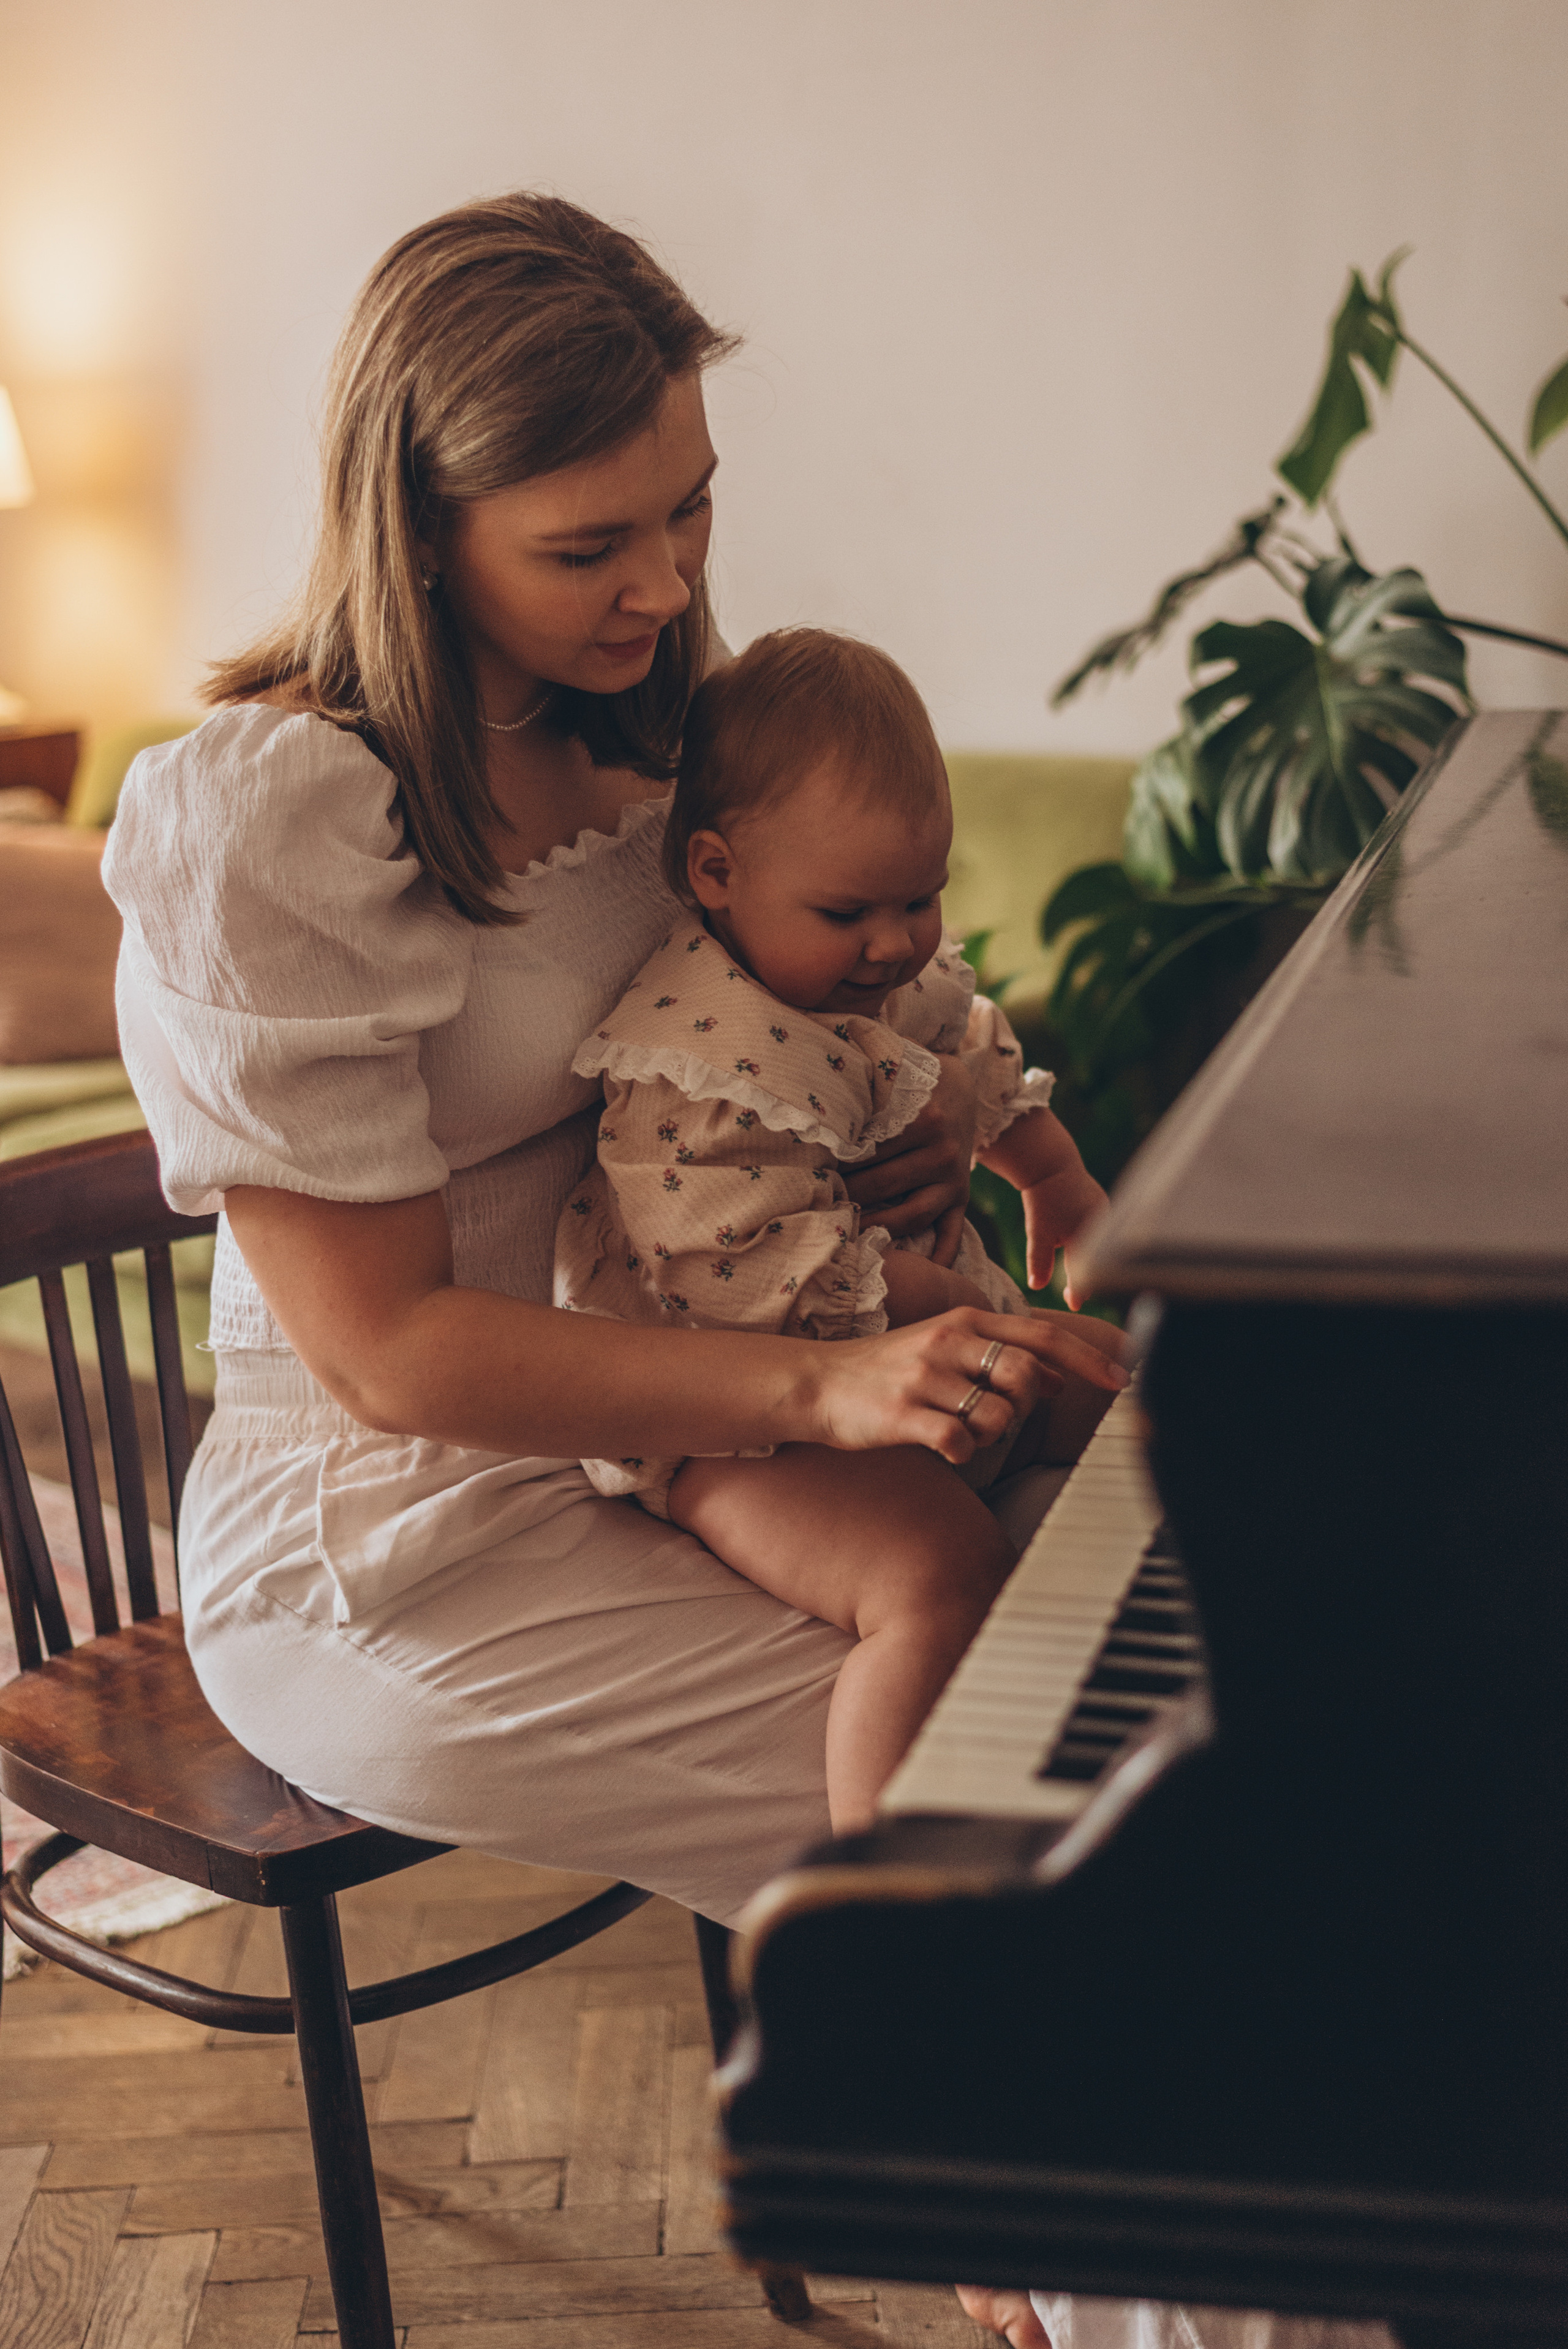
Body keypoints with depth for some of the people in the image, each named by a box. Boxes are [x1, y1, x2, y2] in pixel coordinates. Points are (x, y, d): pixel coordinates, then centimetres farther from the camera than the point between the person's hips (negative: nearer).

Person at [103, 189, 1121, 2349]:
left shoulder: (623, 734, 3)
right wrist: (829, 1388, -30)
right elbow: (389, 1347, -23)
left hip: (623, 1430, 8)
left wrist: (934, 1086, -4)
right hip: (401, 1569, -7)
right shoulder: (261, 828, -22)